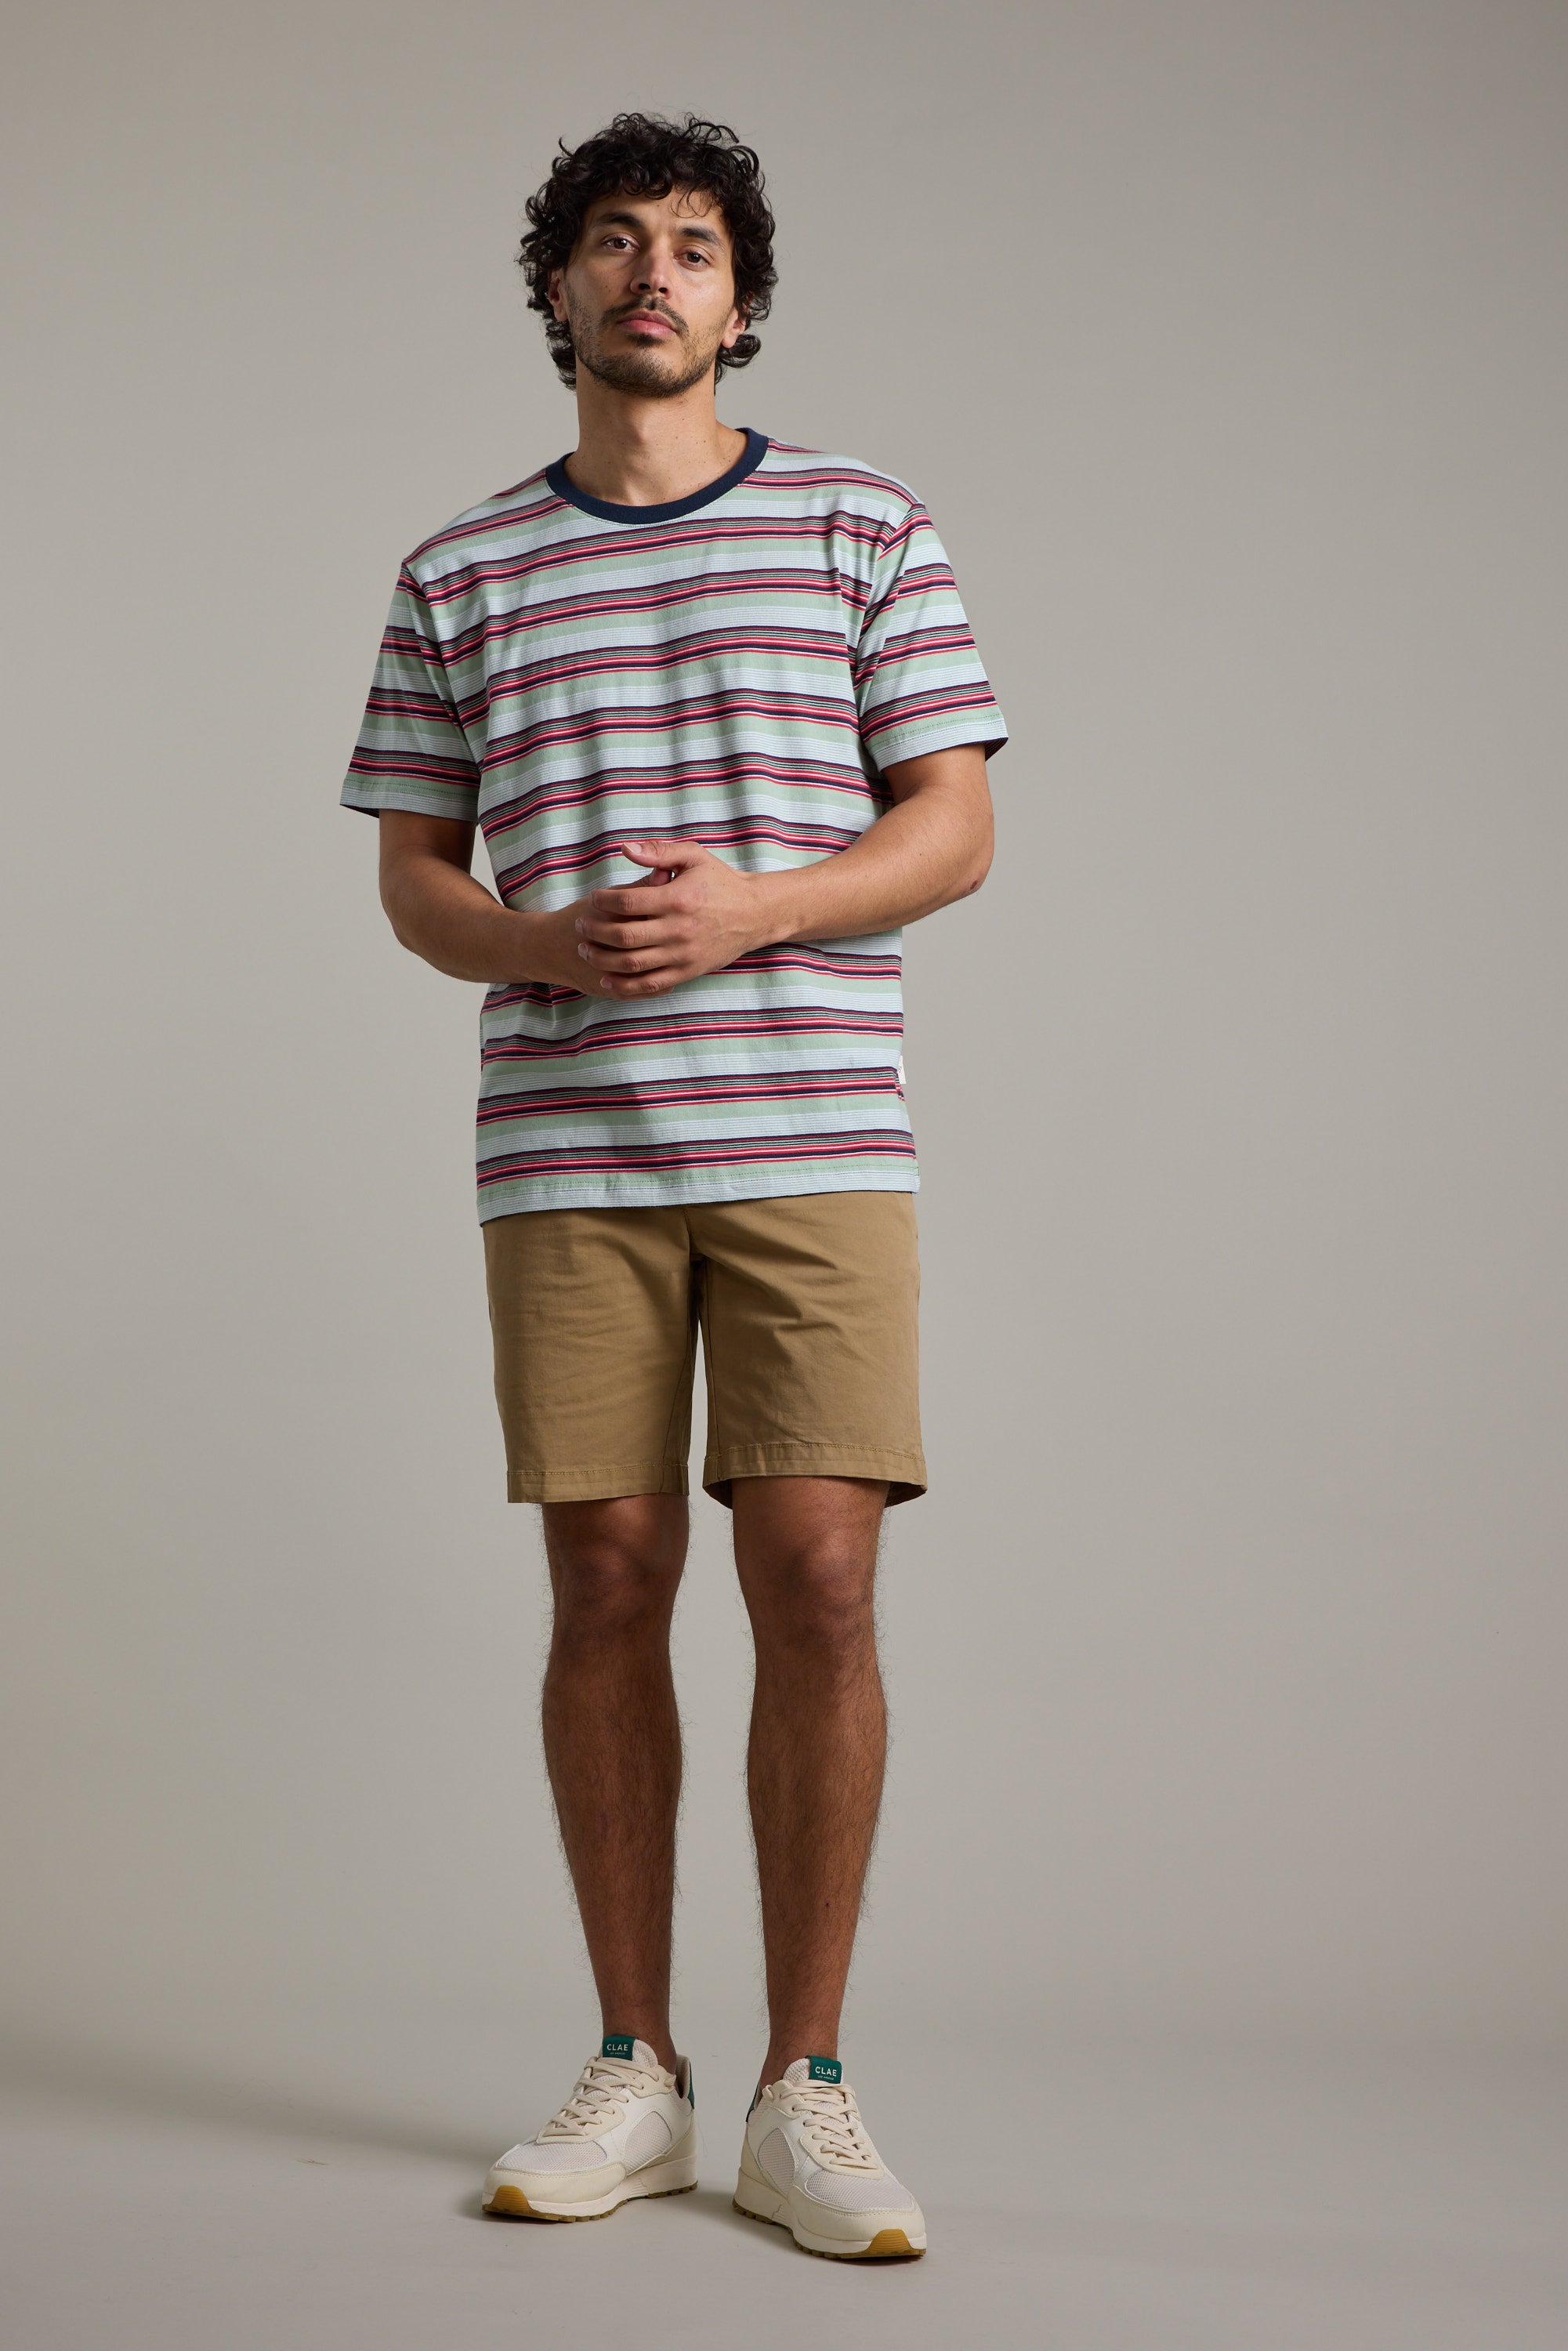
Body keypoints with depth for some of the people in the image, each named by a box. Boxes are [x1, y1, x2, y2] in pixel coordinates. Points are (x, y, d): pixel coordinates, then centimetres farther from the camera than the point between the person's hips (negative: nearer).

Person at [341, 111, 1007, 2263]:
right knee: (607, 1591, 3)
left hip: (814, 1131, -1)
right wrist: (547, 942, -9)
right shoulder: (460, 574, 13)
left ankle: (806, 2090, 5)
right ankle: (636, 2071, 15)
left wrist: (751, 909, -13)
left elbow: (952, 829, 4)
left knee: (817, 1582, -7)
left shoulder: (865, 527, 9)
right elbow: (413, 874, 13)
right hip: (563, 1145, 2)